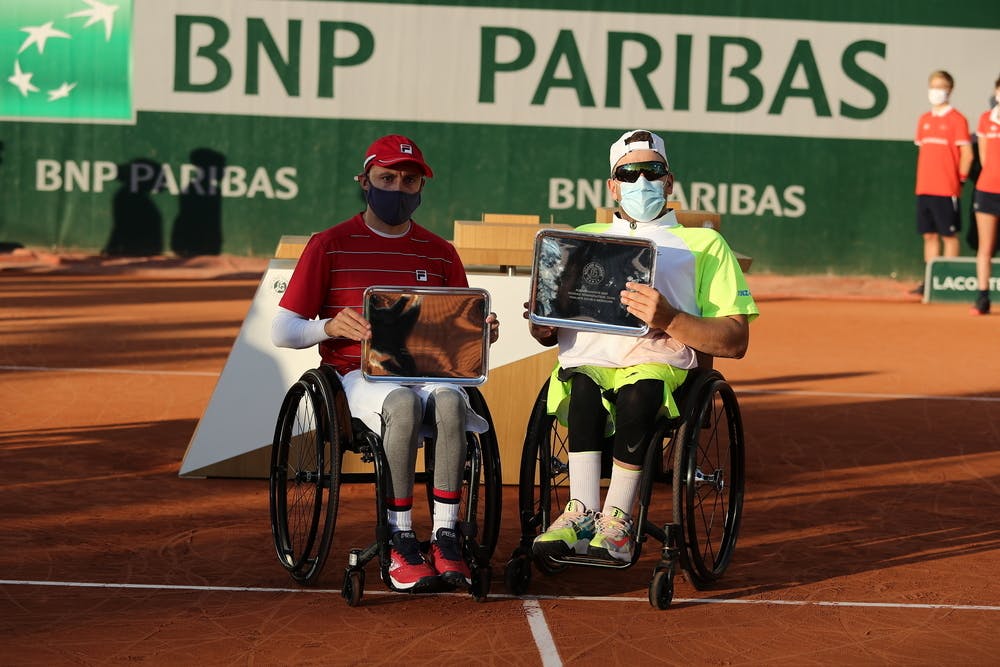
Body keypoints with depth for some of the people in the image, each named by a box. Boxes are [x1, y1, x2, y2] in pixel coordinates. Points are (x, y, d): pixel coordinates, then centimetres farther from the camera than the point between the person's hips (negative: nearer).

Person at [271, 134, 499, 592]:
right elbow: (283, 331, 3)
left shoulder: (439, 253, 17)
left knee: (450, 400, -34)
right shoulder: (330, 245, 7)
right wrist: (330, 326, -18)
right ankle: (400, 543, -30)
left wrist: (483, 333, -7)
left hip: (430, 371, 3)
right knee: (403, 403, -37)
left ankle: (445, 537, -32)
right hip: (360, 377, -3)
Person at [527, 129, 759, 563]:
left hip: (658, 363, -2)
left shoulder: (704, 245, 21)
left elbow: (736, 341, 7)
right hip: (585, 360, 2)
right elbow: (546, 333, 26)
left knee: (638, 391, -38)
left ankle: (617, 519, -31)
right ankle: (582, 510, -37)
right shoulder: (583, 238, 32)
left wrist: (670, 319, -11)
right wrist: (542, 326, -1)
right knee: (583, 385, -36)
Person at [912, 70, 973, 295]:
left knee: (949, 235, -1)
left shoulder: (956, 119, -5)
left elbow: (967, 155, -6)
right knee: (929, 235, 8)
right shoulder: (924, 120, 13)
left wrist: (960, 179, -2)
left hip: (946, 190, -6)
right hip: (924, 189, 6)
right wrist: (923, 180, 13)